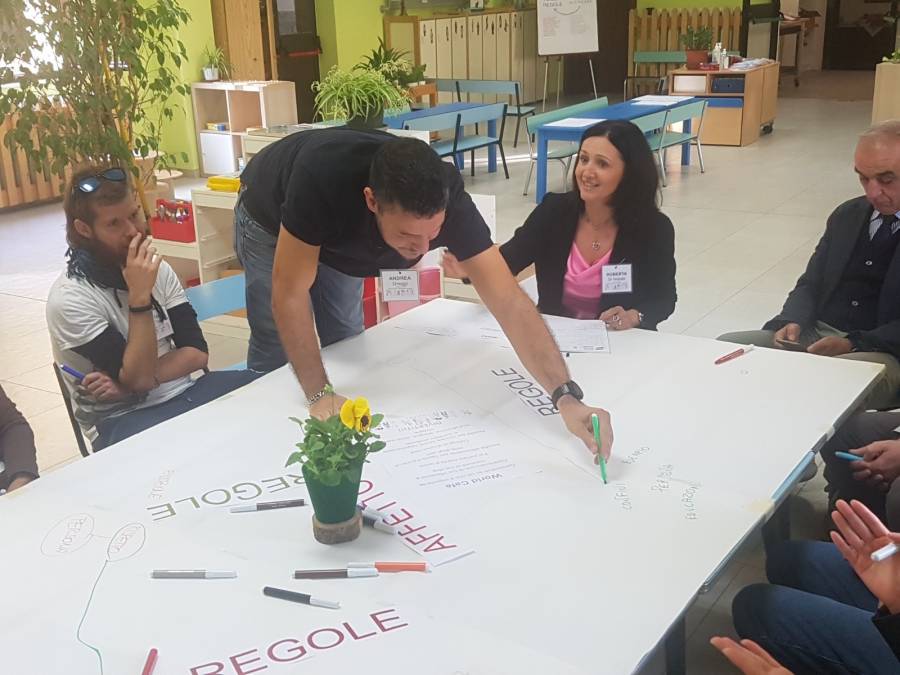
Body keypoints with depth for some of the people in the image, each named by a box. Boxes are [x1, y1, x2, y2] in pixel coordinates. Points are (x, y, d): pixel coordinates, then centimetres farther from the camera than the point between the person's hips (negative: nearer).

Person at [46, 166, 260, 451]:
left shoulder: (157, 269, 4)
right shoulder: (69, 299, -14)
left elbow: (197, 353, -1)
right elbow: (139, 379, -18)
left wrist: (129, 381, -15)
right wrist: (140, 297, -25)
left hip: (183, 393, 6)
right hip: (123, 419, -6)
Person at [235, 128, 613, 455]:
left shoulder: (445, 197, -39)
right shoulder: (324, 177, -49)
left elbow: (510, 303, -41)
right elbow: (289, 292, -39)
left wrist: (566, 398, -50)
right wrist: (319, 395, -40)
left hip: (338, 236, 3)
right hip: (269, 220, -3)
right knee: (276, 351, -3)